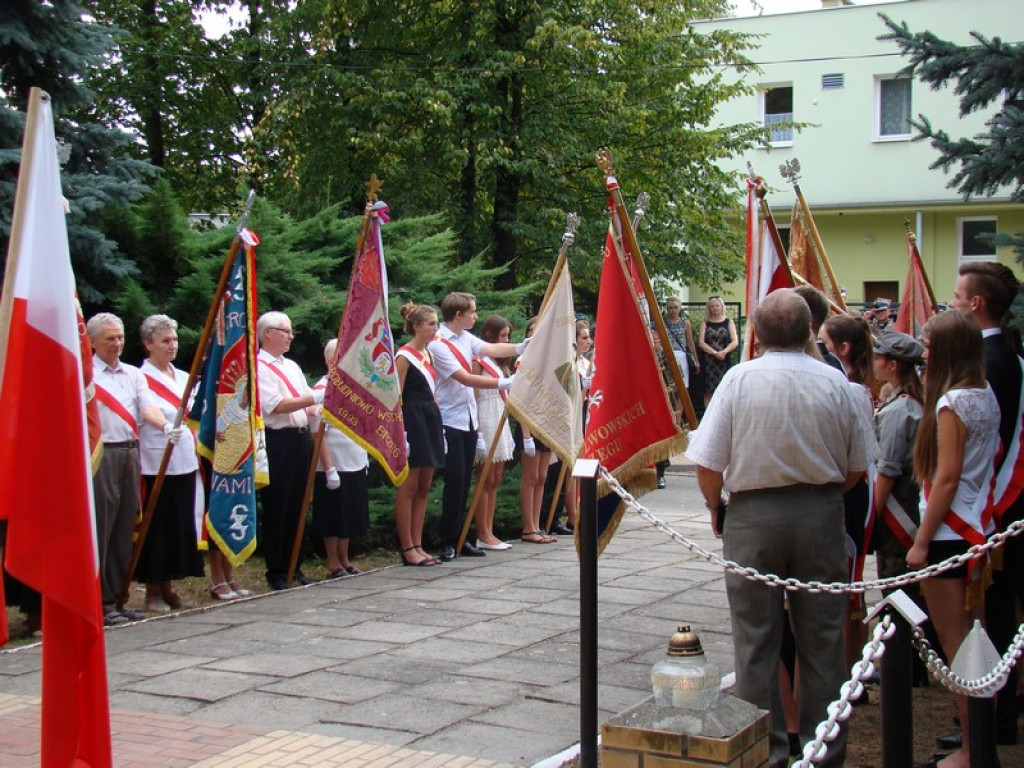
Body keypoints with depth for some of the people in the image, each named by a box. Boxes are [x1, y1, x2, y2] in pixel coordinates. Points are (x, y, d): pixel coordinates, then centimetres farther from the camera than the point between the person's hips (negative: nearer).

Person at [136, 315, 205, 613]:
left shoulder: (183, 377, 15)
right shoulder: (141, 379, -7)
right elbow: (137, 423, -11)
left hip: (185, 463, 7)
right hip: (156, 464, -7)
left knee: (182, 527, 9)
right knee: (158, 529, -1)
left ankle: (168, 588, 19)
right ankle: (153, 591, 9)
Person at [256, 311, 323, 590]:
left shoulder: (292, 366, 20)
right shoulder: (258, 367, -7)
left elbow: (306, 402, 23)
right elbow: (275, 406, -17)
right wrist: (316, 398, -20)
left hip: (300, 439, 8)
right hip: (277, 442, -8)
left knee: (297, 507, 11)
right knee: (276, 509, -2)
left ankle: (294, 567, 19)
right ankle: (276, 572, 5)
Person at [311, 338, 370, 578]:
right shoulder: (322, 390, -13)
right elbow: (318, 433, -16)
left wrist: (365, 457, 16)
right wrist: (329, 467, -20)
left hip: (356, 464, 8)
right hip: (334, 466, -8)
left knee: (351, 516, 13)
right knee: (333, 518, 3)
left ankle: (344, 561, 23)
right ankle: (333, 565, 12)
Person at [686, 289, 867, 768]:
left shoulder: (740, 379, -10)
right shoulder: (833, 382, -4)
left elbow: (707, 463, -10)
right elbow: (856, 467, 3)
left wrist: (715, 505, 8)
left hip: (754, 513, -2)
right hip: (822, 514, 2)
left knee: (756, 642, 7)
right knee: (822, 639, 11)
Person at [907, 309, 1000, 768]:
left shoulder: (952, 403, -16)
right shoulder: (986, 396, 9)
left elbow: (946, 478, -18)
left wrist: (921, 541, -14)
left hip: (949, 533, -9)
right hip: (979, 529, 9)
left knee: (955, 644, -2)